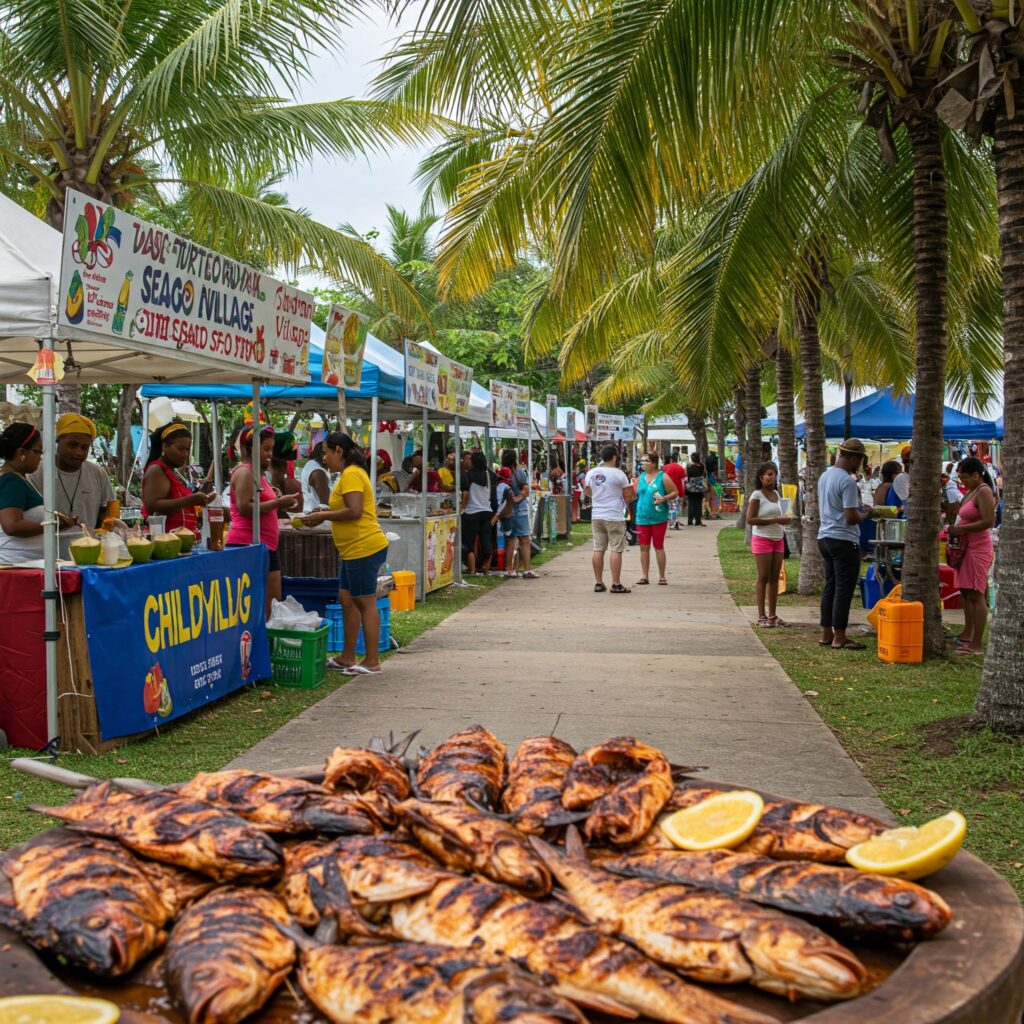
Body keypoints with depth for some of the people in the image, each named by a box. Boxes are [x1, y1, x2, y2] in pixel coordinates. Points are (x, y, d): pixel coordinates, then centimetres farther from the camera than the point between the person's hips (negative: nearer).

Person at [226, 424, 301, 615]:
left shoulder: (257, 474, 20)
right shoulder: (244, 472, -9)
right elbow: (244, 508, -20)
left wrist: (280, 502, 11)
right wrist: (277, 502, -16)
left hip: (266, 546, 10)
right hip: (247, 545, -10)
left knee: (273, 602, 8)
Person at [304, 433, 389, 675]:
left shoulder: (351, 475, -14)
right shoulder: (351, 474, 18)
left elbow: (354, 511, -23)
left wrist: (323, 516, -13)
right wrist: (325, 515, 11)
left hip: (364, 548, -11)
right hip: (354, 549, 11)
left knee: (365, 603, -5)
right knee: (347, 599, 13)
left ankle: (372, 662, 1)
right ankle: (348, 657, 20)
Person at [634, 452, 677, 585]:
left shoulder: (663, 477, -4)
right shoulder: (641, 477, 10)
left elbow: (675, 493, -4)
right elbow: (634, 494, 16)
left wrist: (664, 498, -19)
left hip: (658, 518, -4)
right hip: (642, 518, 4)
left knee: (658, 547, 2)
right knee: (644, 547, 5)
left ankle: (662, 577, 9)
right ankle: (644, 576, 11)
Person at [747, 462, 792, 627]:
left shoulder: (776, 494, 12)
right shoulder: (757, 495, -9)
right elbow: (750, 519, -17)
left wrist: (784, 520, 2)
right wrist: (775, 520, -21)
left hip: (778, 540, 7)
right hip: (762, 540, -6)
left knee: (775, 578, 8)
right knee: (763, 578, -3)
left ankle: (772, 615, 13)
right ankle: (762, 616, 2)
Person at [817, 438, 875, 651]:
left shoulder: (825, 476, 11)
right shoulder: (847, 481, -17)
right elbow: (851, 518, -19)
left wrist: (859, 509, 17)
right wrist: (866, 514, 0)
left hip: (825, 536, 9)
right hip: (844, 540, -9)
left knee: (830, 586, 14)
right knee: (844, 589, -2)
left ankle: (826, 633, 18)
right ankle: (839, 637, 1)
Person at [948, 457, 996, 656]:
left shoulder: (984, 492, -14)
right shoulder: (971, 492, 14)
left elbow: (989, 521, -23)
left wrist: (961, 529, -18)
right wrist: (956, 529, 5)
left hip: (978, 548, -10)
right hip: (967, 548, 10)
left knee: (976, 595, -8)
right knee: (966, 592, 15)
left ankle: (977, 645, -6)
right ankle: (967, 636, 25)